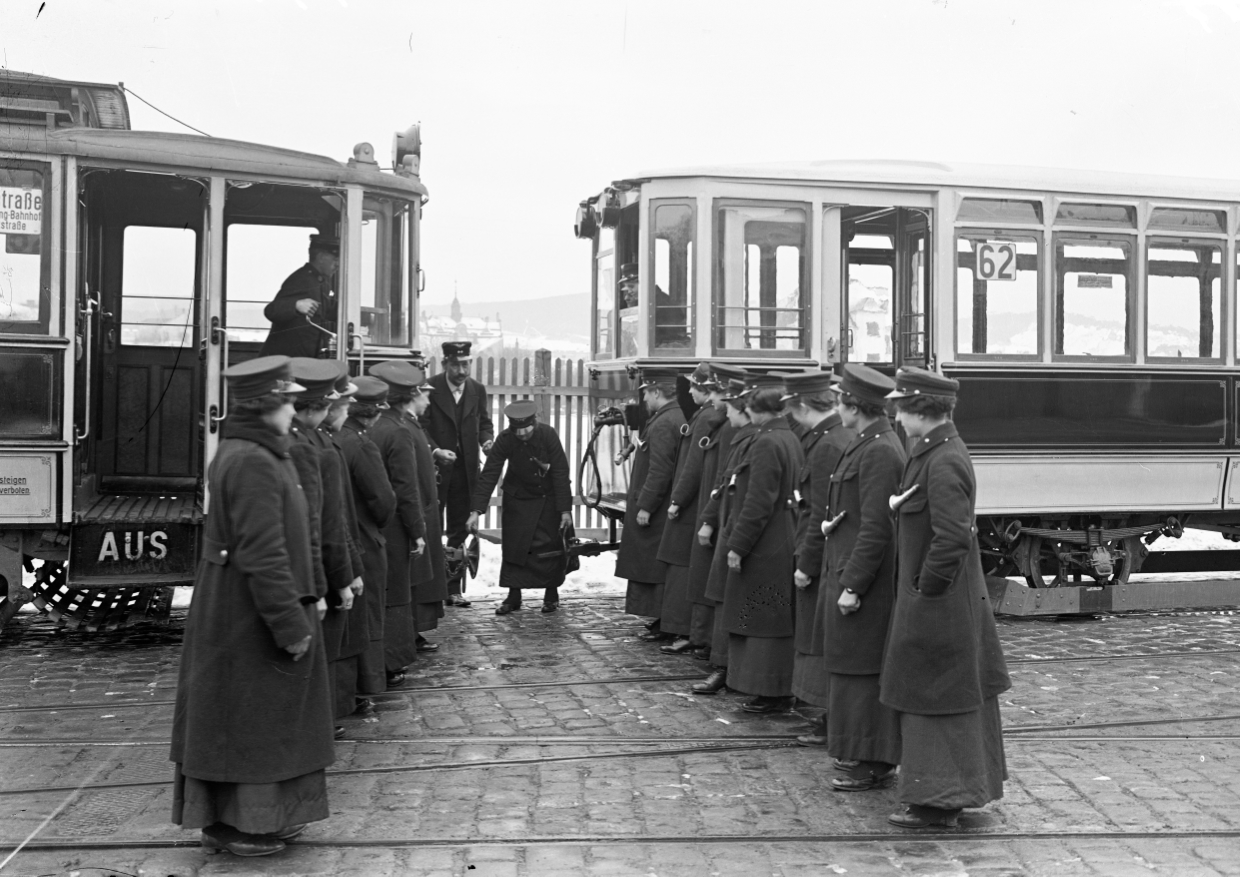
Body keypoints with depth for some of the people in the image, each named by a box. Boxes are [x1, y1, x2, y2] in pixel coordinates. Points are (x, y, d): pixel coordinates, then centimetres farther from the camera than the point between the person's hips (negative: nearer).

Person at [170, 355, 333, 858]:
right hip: (249, 616, -10)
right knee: (244, 718, 2)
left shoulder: (253, 454, 11)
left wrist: (307, 595, 18)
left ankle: (264, 816, 29)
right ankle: (233, 825, 15)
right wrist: (290, 624, -21)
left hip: (243, 614, 10)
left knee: (263, 718, 18)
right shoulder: (253, 463, -22)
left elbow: (285, 537, 19)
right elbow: (262, 556, -26)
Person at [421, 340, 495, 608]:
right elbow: (422, 426, -9)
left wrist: (487, 440, -8)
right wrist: (435, 451, -24)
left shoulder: (478, 390, 6)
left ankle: (454, 588, 16)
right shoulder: (430, 388, -7)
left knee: (459, 532, 9)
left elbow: (484, 422, 13)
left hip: (466, 470, 4)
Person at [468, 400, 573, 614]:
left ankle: (551, 595, 15)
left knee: (550, 547, 0)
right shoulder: (505, 440, -20)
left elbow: (561, 473, -19)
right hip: (517, 499, 1)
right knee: (514, 547, -1)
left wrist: (565, 509, -21)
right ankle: (513, 597, 9)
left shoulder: (548, 435, -24)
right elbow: (489, 475, -20)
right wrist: (476, 511, -26)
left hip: (548, 498, -1)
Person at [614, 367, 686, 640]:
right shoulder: (680, 417, 12)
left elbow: (660, 471, -22)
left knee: (656, 568, -4)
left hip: (657, 513, -10)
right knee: (660, 567, 15)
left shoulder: (662, 425, -18)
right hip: (671, 507, 10)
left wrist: (645, 507, -19)